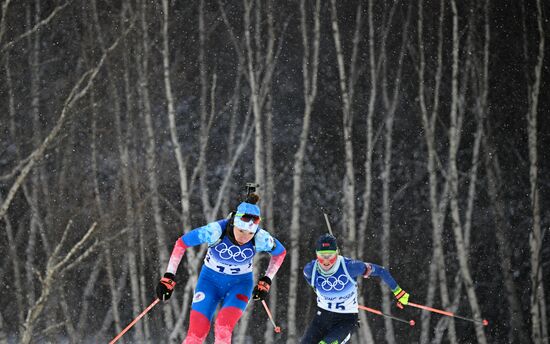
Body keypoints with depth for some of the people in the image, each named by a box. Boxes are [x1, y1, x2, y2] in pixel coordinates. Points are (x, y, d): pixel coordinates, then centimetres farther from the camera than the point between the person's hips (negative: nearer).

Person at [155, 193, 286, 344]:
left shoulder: (260, 238, -24)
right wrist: (168, 277, -15)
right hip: (210, 280, 0)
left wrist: (266, 281, -6)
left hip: (240, 284, 0)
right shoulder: (215, 231, -28)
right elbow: (181, 243, -14)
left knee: (223, 329, -26)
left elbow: (280, 252, 0)